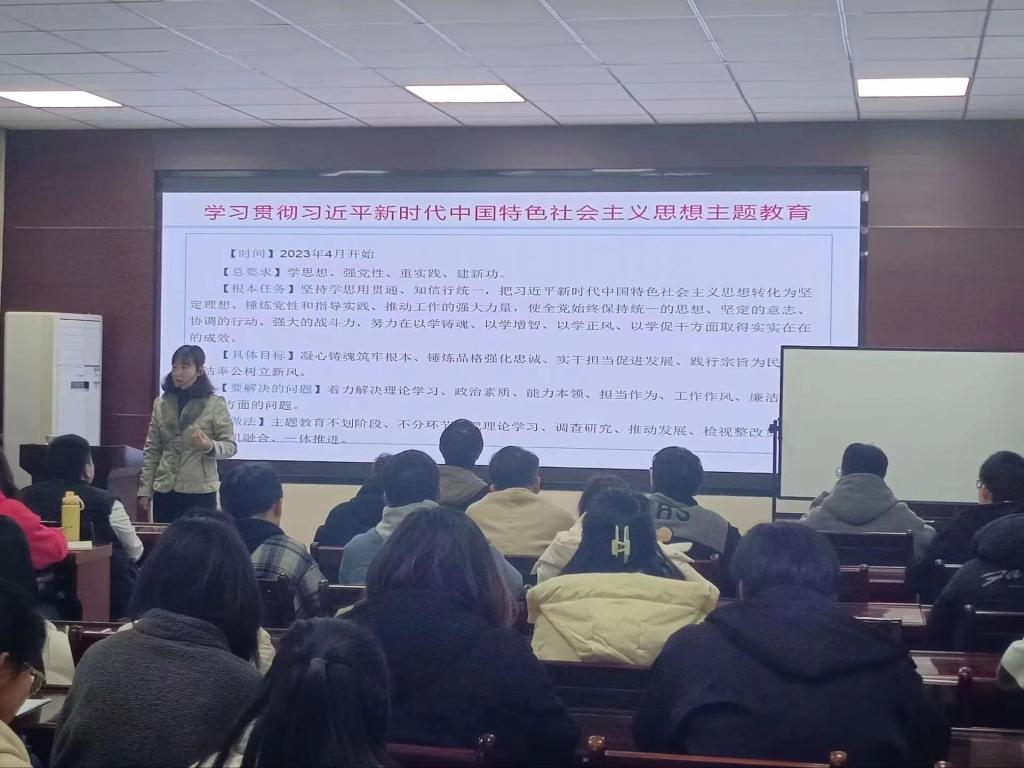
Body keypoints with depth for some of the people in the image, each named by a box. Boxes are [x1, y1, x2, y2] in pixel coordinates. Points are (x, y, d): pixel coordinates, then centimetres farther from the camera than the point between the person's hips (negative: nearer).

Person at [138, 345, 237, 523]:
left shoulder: (215, 403, -4)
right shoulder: (161, 403, 7)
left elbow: (230, 446, -3)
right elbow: (151, 450, 10)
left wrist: (210, 446, -24)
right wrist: (145, 490, 6)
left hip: (200, 492, -3)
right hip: (164, 490, 3)